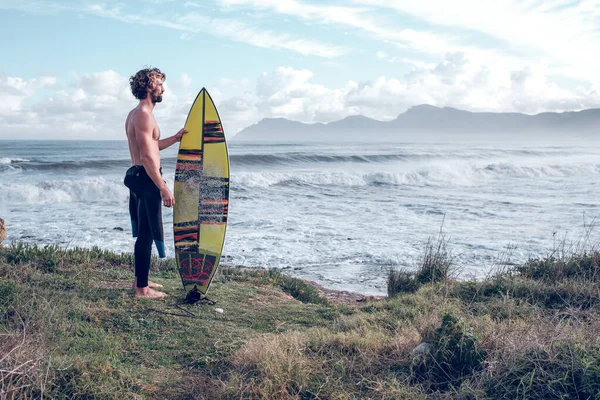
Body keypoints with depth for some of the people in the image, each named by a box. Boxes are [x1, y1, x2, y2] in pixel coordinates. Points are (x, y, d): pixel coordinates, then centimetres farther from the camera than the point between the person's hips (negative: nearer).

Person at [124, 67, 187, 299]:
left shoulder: (135, 114, 16)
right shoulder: (144, 115, -17)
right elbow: (147, 156, -24)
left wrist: (175, 138, 20)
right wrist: (163, 188, -26)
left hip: (137, 176, 11)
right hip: (146, 179, -11)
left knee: (142, 232, 18)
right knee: (147, 234, -5)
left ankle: (140, 279, 29)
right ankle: (142, 288, 0)